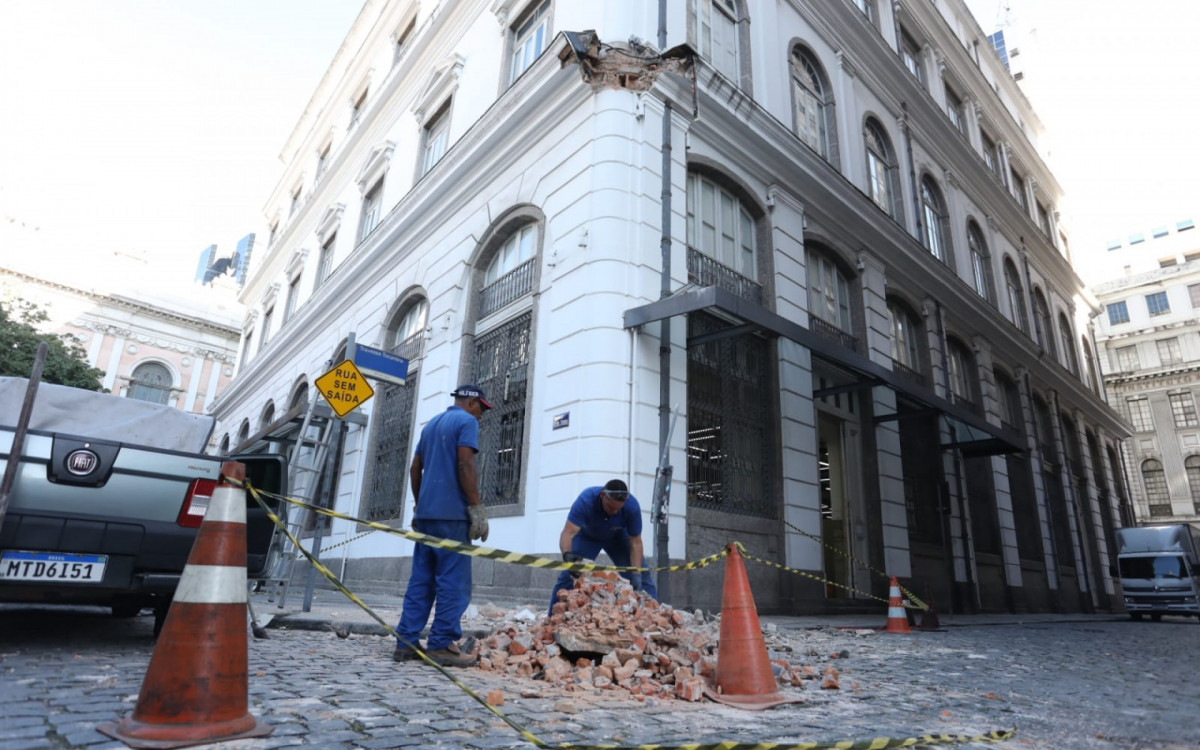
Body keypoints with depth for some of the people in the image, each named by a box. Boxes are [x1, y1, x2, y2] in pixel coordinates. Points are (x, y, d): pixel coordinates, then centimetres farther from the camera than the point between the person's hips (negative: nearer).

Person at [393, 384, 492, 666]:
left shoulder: (431, 424, 21)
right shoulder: (466, 421, -4)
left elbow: (414, 469, 20)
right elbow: (465, 466, -15)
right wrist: (477, 507, -14)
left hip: (426, 513, 8)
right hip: (452, 514, -8)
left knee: (420, 580, 9)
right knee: (453, 582, -4)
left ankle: (405, 643, 9)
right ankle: (442, 645, -4)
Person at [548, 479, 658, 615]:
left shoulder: (632, 506, -34)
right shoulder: (586, 500, -38)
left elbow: (635, 543, -27)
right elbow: (568, 533, -45)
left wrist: (636, 574, -35)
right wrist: (567, 555, -64)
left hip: (617, 537, 1)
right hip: (587, 536, -1)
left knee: (642, 574, -11)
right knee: (569, 574, -13)